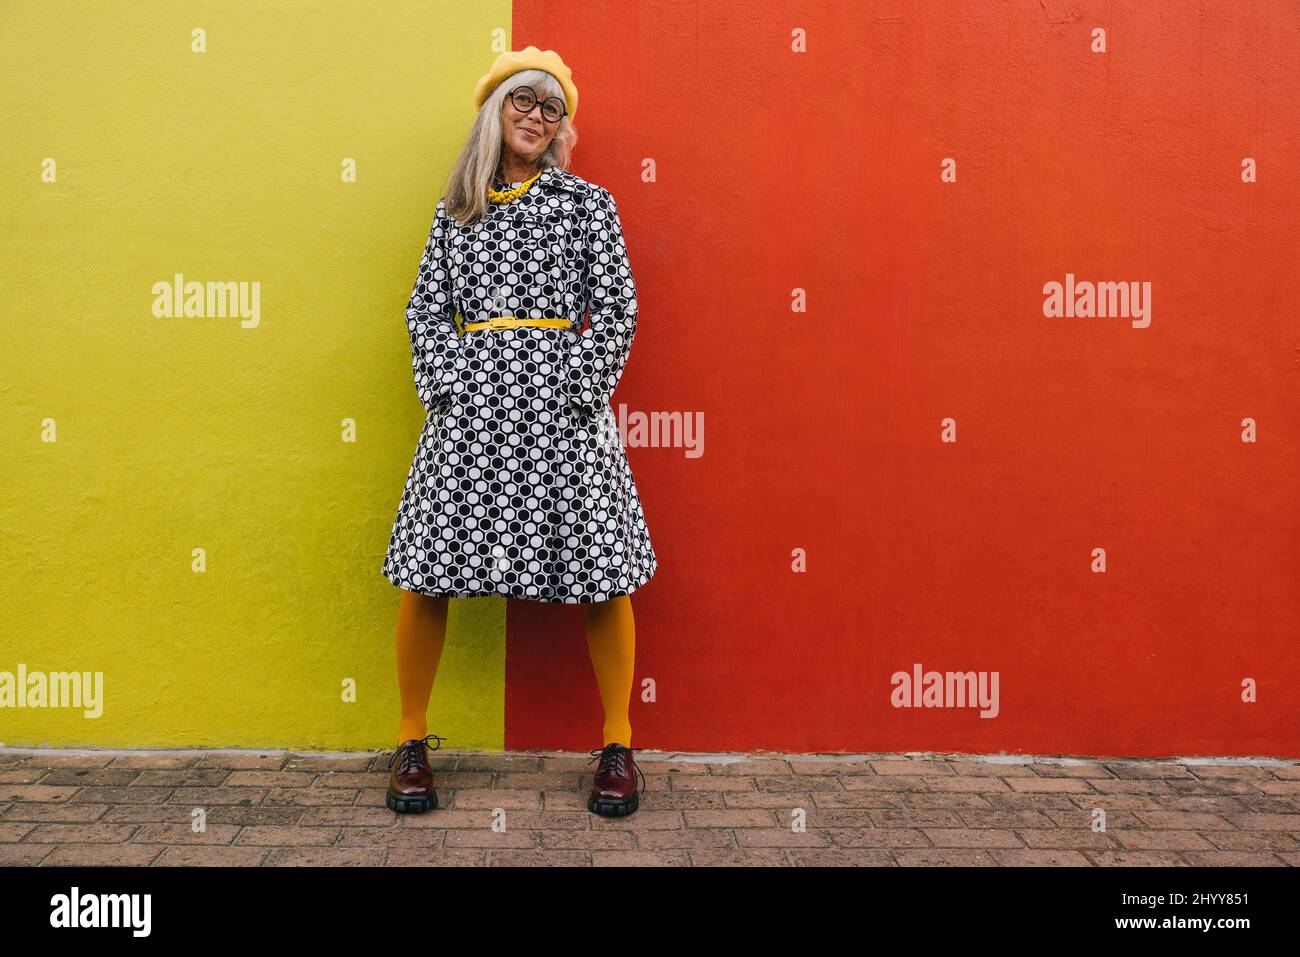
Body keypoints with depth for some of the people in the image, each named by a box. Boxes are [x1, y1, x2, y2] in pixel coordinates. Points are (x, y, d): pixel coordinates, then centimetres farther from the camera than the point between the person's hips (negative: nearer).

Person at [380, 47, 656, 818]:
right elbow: (427, 308, 12)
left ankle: (618, 747, 13)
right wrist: (446, 387, -3)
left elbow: (617, 310, 2)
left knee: (603, 573, -3)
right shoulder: (456, 211, 17)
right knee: (427, 572, -2)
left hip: (561, 397, -2)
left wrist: (581, 393, -8)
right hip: (472, 396, 2)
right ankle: (412, 745, 16)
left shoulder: (588, 202, 10)